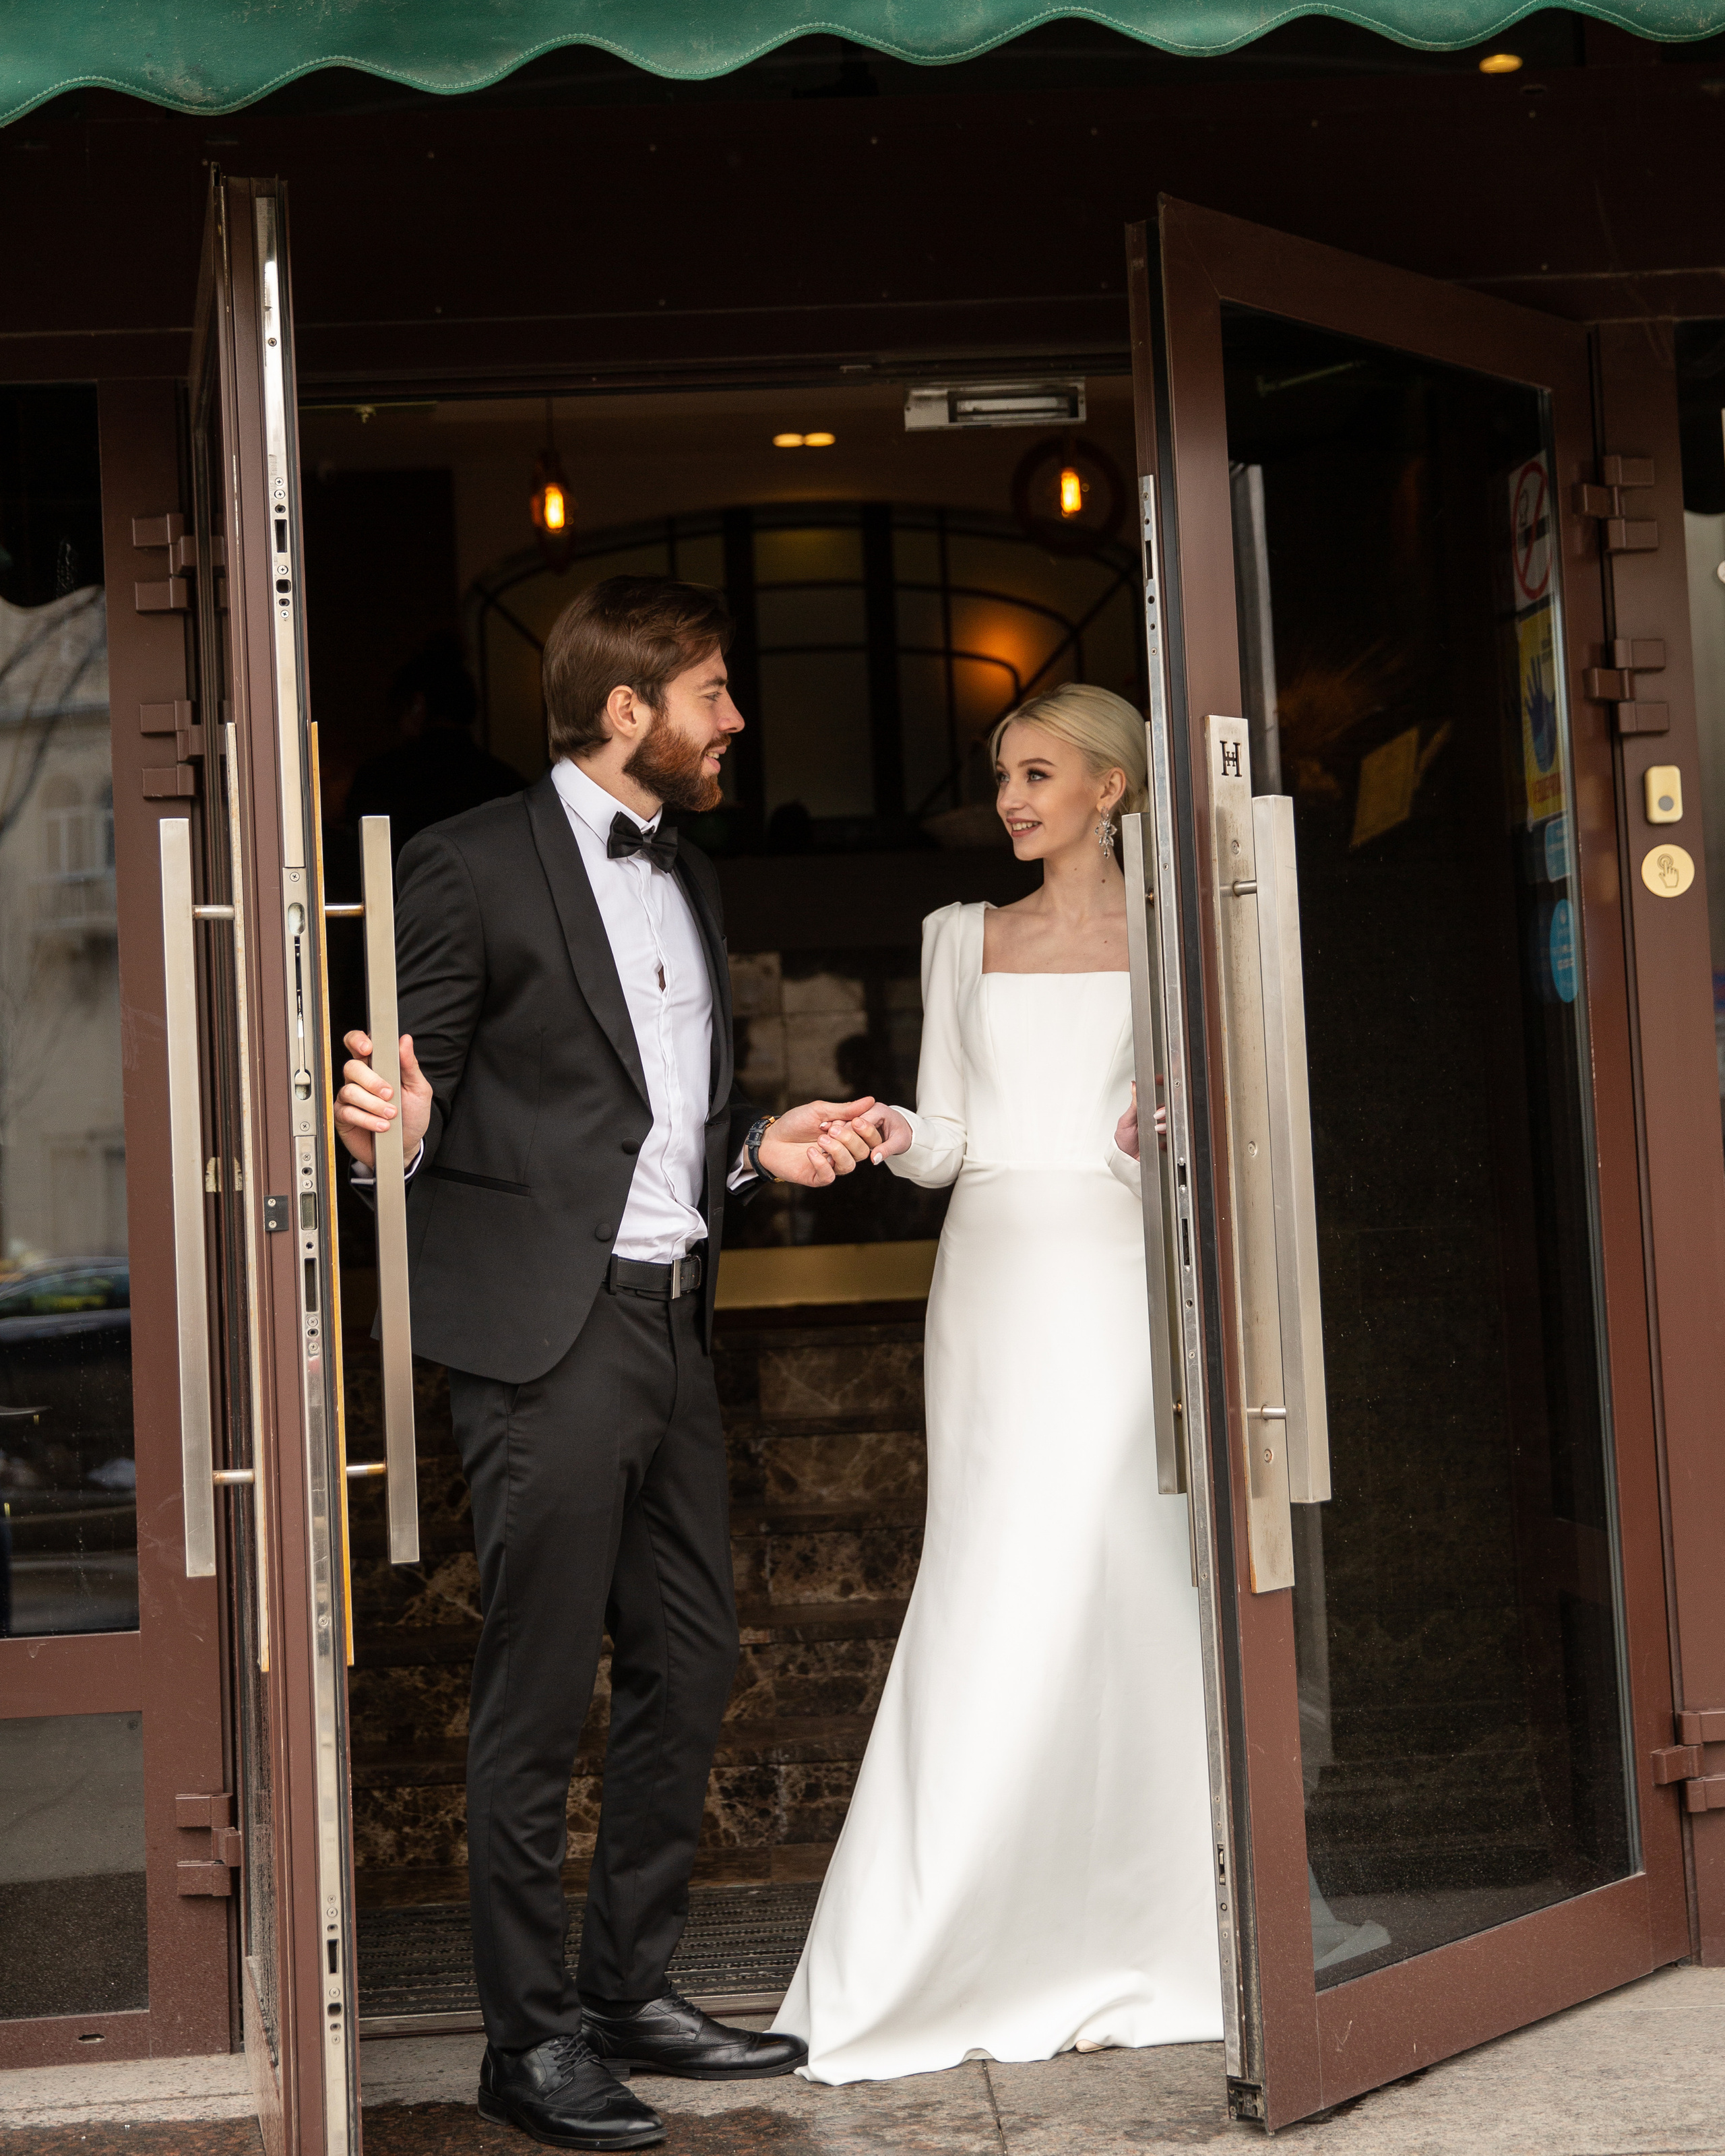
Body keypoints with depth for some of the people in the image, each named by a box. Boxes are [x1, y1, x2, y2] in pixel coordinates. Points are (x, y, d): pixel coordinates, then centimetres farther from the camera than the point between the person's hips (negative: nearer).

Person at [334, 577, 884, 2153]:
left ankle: (633, 1990, 28)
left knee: (690, 1669, 13)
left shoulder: (685, 876, 18)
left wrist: (761, 1142, 7)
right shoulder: (475, 866, -7)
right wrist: (390, 1124, -31)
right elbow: (414, 1093, -9)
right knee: (538, 1700, -1)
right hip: (547, 1330, -8)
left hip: (673, 1317, 8)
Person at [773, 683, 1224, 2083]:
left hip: (1121, 1272, -2)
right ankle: (986, 1960, 6)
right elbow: (948, 1138, 11)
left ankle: (1132, 1949, 8)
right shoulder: (962, 938, 15)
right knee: (996, 1594, -2)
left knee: (1117, 1584, -5)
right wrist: (897, 1137, -10)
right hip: (994, 1274, 2)